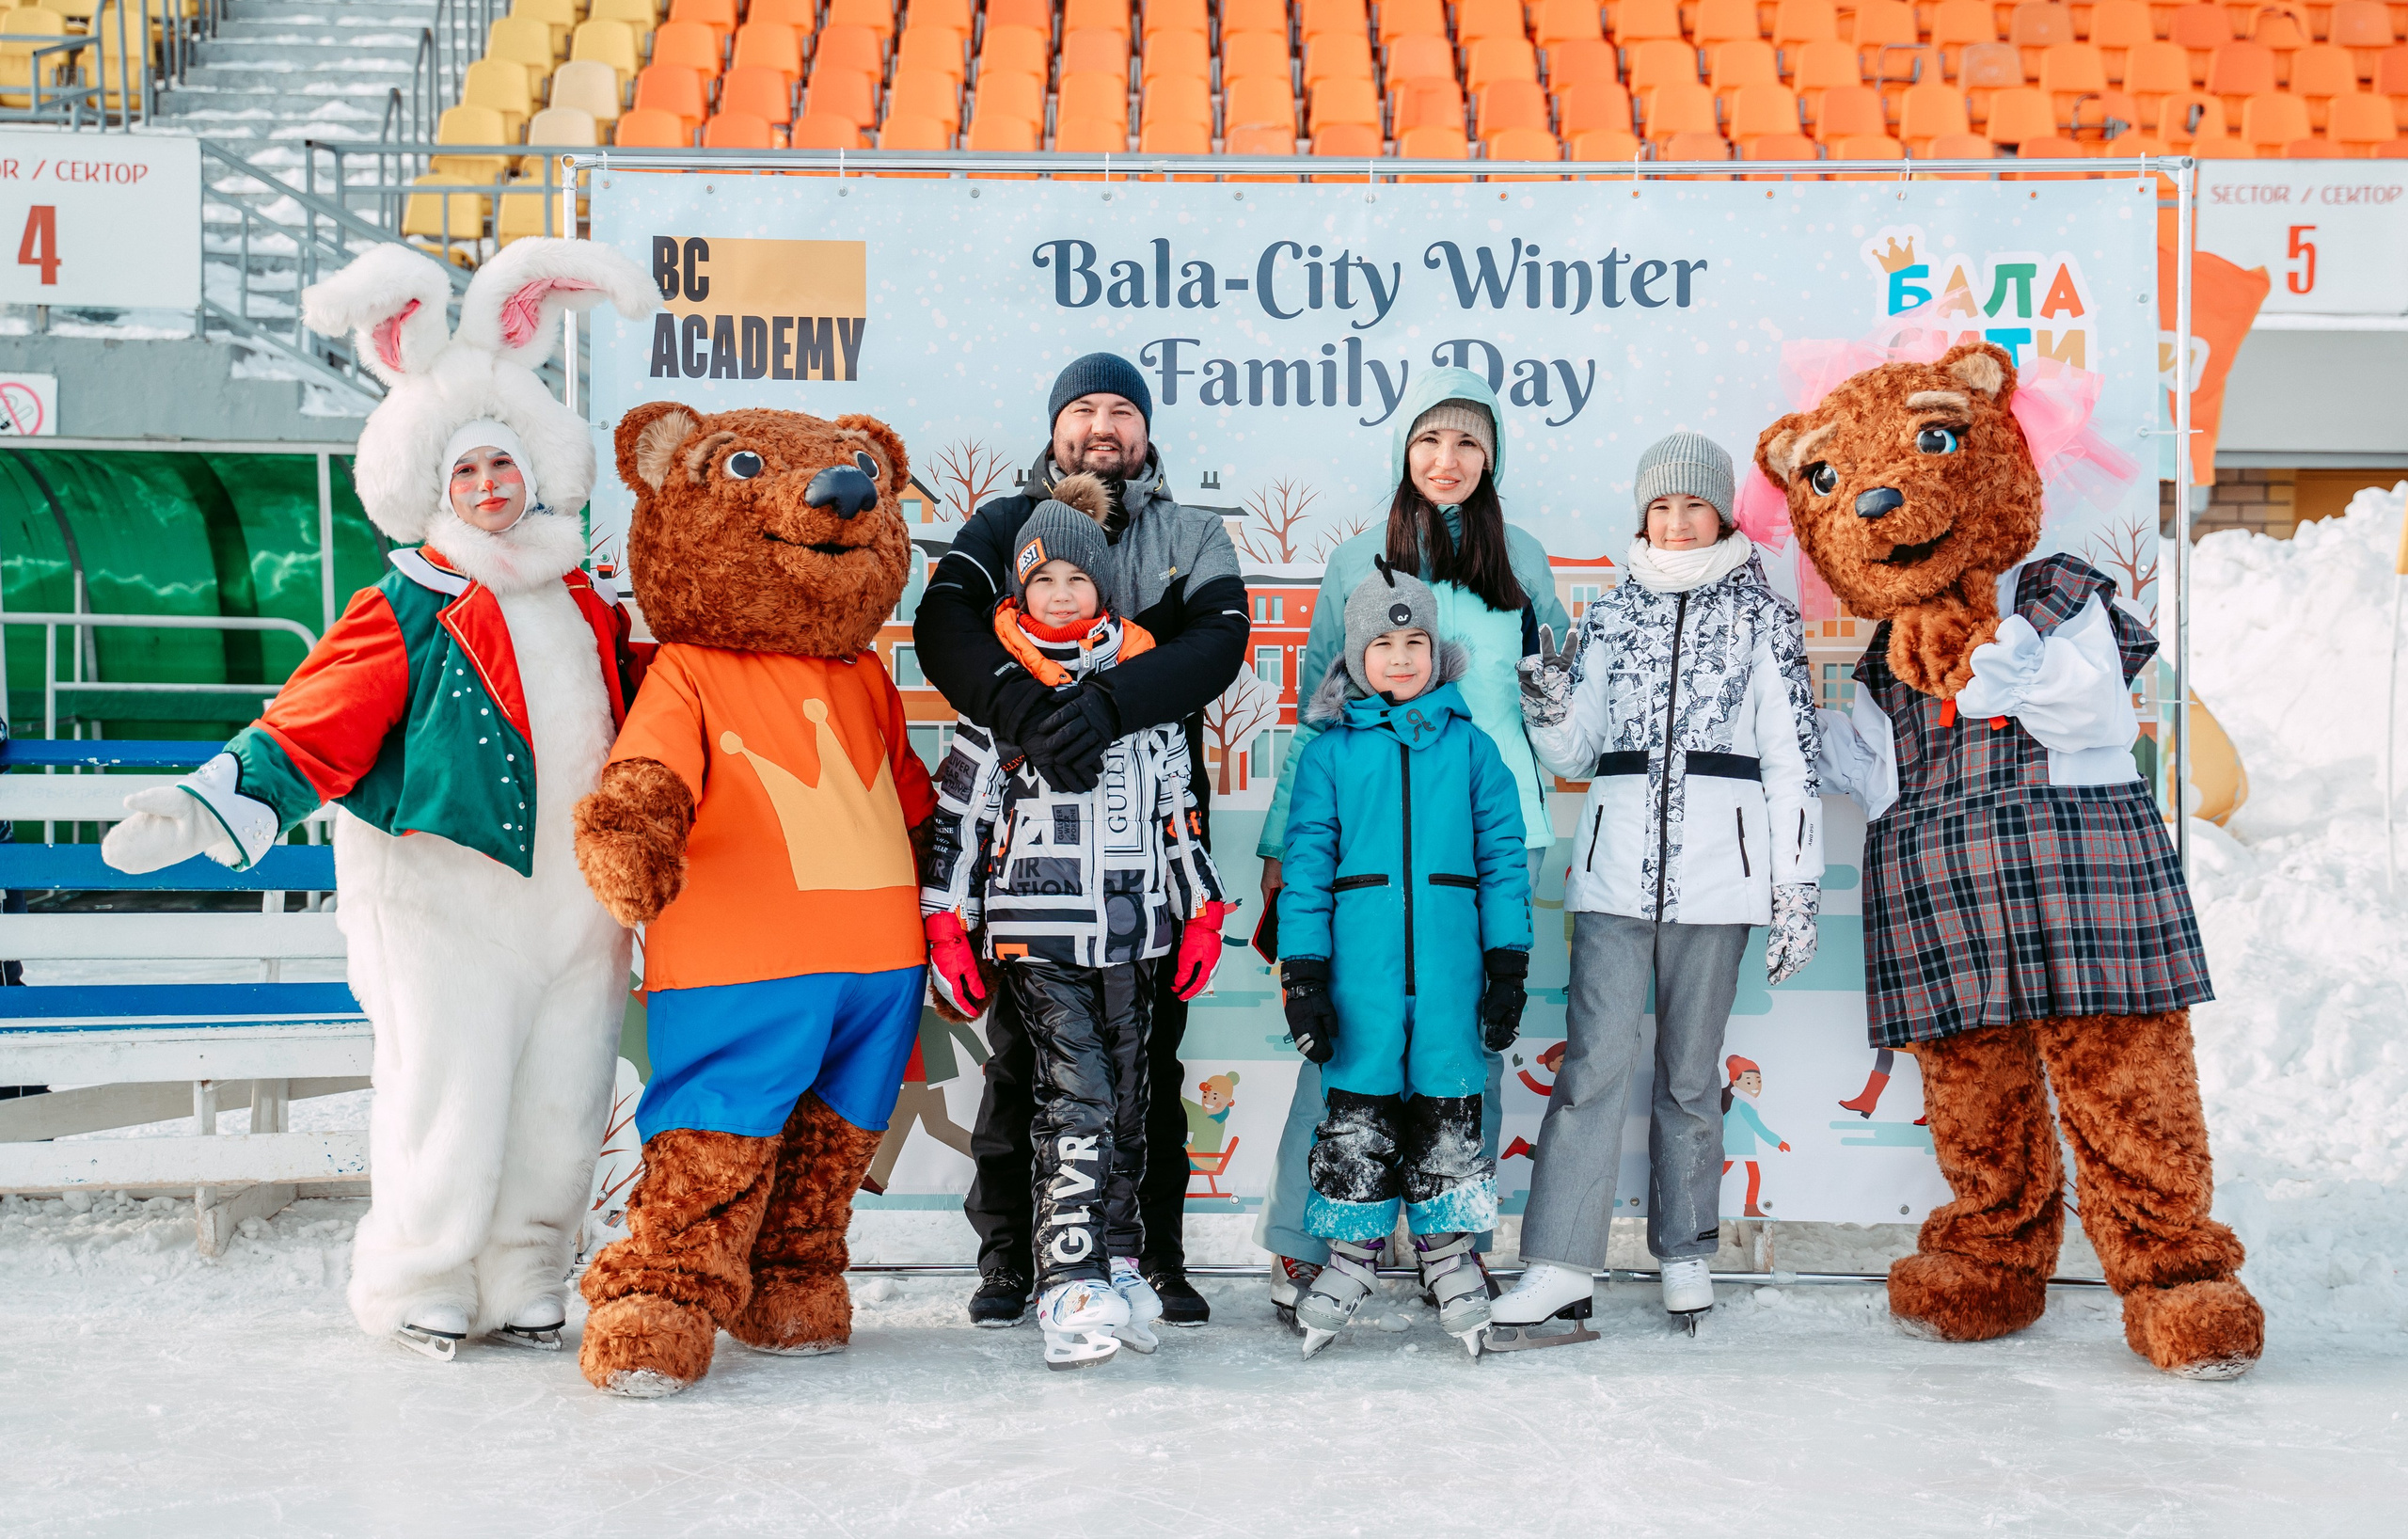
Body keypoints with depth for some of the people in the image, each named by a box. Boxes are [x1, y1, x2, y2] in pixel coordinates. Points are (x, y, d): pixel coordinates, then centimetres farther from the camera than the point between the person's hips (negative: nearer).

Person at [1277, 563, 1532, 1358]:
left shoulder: (1470, 746, 8)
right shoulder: (1331, 752, 5)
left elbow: (1503, 854, 7)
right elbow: (1305, 865, 2)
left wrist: (1508, 964, 2)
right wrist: (1303, 975, -3)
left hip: (1450, 959, 1)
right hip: (1361, 962, 0)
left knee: (1448, 1106, 5)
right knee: (1357, 1106, 3)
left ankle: (1448, 1253, 18)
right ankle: (1350, 1254, 16)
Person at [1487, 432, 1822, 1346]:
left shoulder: (1763, 618, 7)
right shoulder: (1609, 615, 13)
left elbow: (1792, 762, 6)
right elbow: (1576, 755, 15)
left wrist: (1796, 891, 1)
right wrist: (1549, 711, -8)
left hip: (1717, 869, -1)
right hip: (1615, 866, 1)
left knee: (1689, 1071, 5)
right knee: (1595, 1060, -7)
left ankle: (1685, 1254, 20)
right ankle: (1557, 1269, -6)